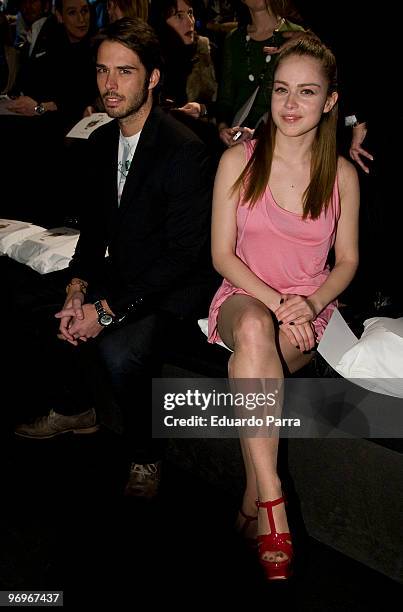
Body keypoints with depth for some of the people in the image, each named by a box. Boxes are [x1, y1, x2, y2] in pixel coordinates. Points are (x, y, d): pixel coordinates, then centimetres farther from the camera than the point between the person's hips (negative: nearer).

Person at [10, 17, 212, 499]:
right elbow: (93, 227, 11)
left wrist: (108, 310, -24)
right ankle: (73, 409, 23)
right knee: (22, 307, 3)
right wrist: (77, 288, -8)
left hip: (167, 287, -8)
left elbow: (184, 253, -23)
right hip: (116, 273, 8)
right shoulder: (101, 142, 5)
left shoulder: (184, 150, -21)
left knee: (119, 352, -34)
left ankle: (144, 455, -5)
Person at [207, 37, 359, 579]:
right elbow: (222, 254, -2)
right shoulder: (238, 161, 0)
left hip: (309, 310, 1)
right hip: (244, 297, -1)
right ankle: (272, 502, -39)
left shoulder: (342, 174, 4)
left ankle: (253, 500, -17)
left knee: (255, 356, -35)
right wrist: (275, 301, -18)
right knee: (254, 330, -39)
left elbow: (347, 261, 8)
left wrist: (308, 303, -14)